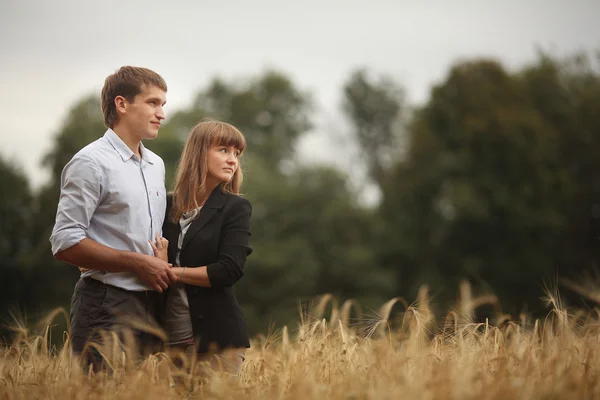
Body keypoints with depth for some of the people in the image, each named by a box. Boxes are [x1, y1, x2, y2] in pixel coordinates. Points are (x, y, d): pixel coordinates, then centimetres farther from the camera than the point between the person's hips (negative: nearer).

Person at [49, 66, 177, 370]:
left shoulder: (156, 165, 17)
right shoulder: (91, 163, -8)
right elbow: (65, 243, -14)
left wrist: (163, 268, 7)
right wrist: (138, 263, -15)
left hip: (150, 304, 8)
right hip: (107, 307, -8)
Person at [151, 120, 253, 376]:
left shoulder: (235, 208, 0)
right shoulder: (167, 206, 10)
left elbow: (229, 271, -12)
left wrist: (171, 273, -11)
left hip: (216, 336, -3)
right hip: (169, 336, 3)